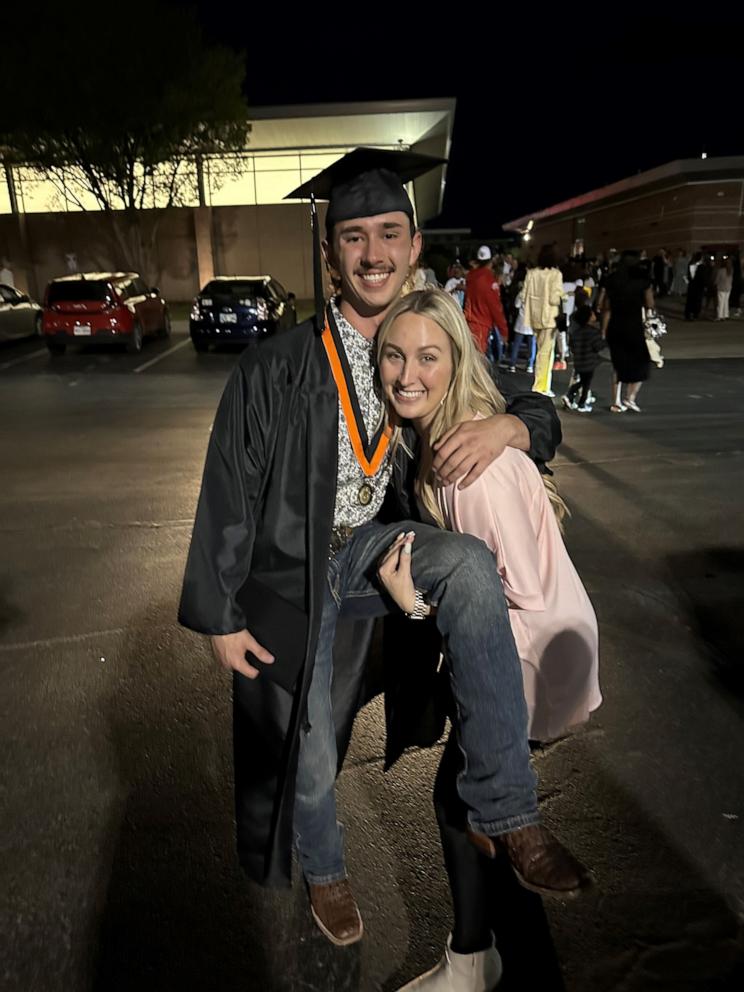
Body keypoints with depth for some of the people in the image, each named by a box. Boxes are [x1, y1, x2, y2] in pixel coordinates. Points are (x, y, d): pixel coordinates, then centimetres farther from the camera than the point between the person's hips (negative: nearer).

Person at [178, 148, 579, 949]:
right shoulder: (275, 368, -12)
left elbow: (539, 415, 3)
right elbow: (229, 492, -8)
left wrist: (506, 425, -22)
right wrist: (219, 614, -7)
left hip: (372, 548, 2)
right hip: (289, 576, -1)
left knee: (468, 564, -31)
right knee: (305, 756, 11)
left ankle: (502, 807, -19)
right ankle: (323, 873, 47)